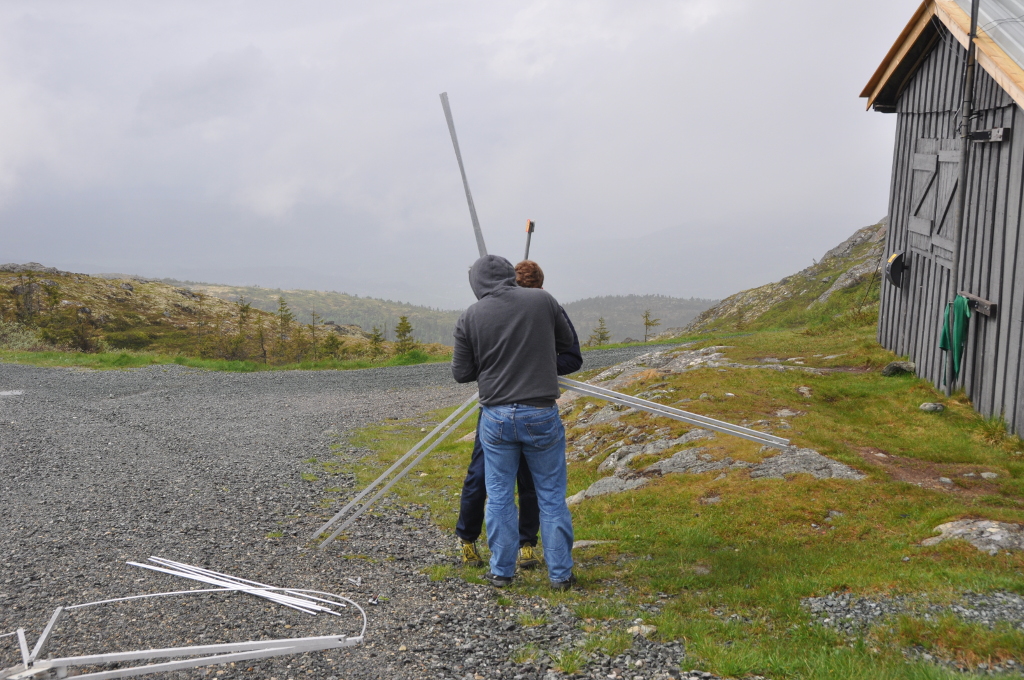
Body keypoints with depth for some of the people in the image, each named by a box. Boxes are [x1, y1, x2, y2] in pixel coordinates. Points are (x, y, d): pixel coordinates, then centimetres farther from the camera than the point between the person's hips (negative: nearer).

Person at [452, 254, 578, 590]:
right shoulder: (542, 300, -3)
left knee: (499, 496, 13)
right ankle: (561, 574, 14)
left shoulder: (470, 317, -3)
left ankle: (501, 571, 19)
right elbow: (566, 342, 12)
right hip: (541, 414, 0)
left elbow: (461, 373, 2)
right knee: (551, 496, 9)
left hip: (496, 417, 0)